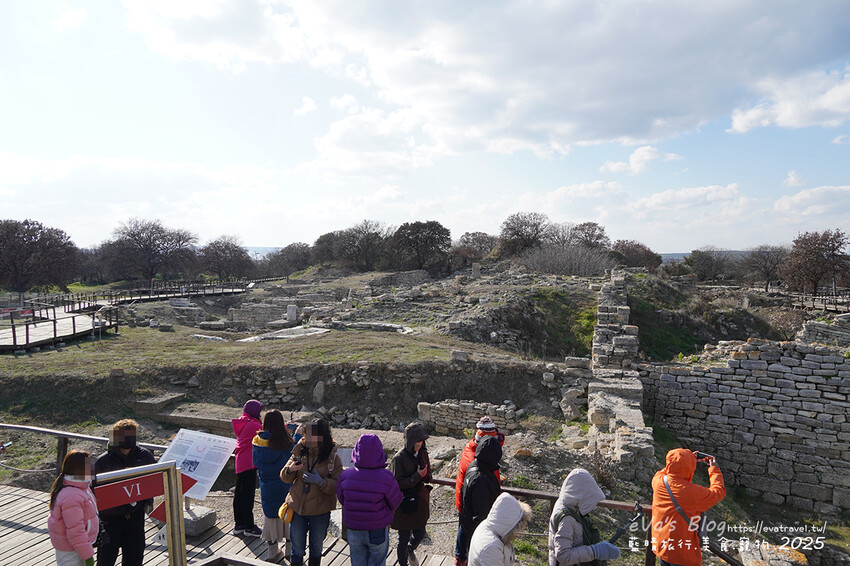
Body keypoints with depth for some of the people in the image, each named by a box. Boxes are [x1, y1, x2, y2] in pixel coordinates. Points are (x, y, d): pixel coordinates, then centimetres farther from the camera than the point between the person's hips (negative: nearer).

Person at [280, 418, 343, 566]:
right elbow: (285, 478, 1)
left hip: (320, 511, -1)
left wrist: (321, 482, -29)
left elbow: (339, 486, -14)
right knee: (297, 549, 16)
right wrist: (290, 470, -21)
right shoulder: (300, 452, -7)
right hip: (297, 509, 1)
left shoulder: (333, 458, -13)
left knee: (316, 549, 20)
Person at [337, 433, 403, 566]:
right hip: (378, 530, -2)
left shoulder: (345, 476, -17)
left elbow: (341, 499, 0)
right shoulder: (386, 477, -25)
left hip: (354, 532, 2)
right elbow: (395, 502, -10)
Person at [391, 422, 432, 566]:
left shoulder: (423, 453, -2)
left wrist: (424, 475, -17)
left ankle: (410, 551, 50)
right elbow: (398, 482, -18)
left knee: (420, 534, 18)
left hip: (420, 502, 5)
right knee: (404, 538, 11)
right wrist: (418, 476, -25)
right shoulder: (399, 458, -21)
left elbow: (428, 477, 7)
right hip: (405, 504, -5)